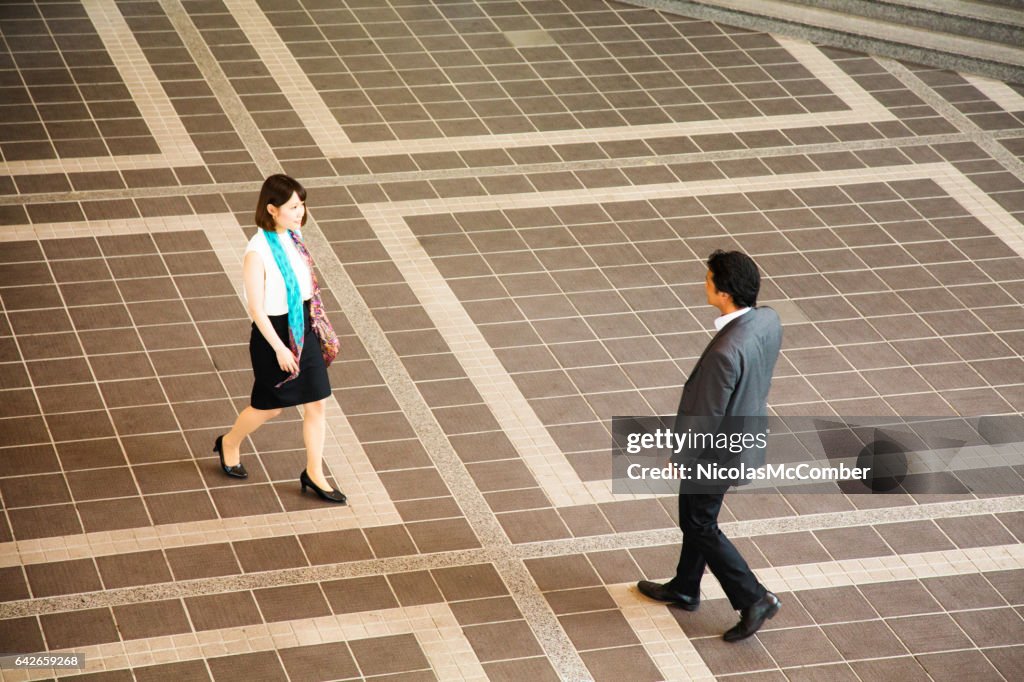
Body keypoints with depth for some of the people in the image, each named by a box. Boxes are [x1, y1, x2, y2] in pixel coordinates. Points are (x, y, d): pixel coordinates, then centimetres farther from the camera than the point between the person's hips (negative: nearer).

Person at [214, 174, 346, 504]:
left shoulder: (294, 236, -1)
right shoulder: (257, 252, -24)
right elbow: (256, 308, -20)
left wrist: (316, 326, 16)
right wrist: (279, 348, -19)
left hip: (303, 330, 7)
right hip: (273, 334, -7)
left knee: (317, 402, 8)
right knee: (268, 407, 11)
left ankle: (314, 473, 22)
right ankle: (229, 444, 40)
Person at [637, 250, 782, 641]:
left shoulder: (725, 352, -37)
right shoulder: (768, 321, -12)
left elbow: (707, 415, -26)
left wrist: (681, 456, -10)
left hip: (717, 450, -9)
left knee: (700, 526, 13)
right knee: (696, 517, 26)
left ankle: (753, 599, 16)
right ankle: (684, 590, 44)